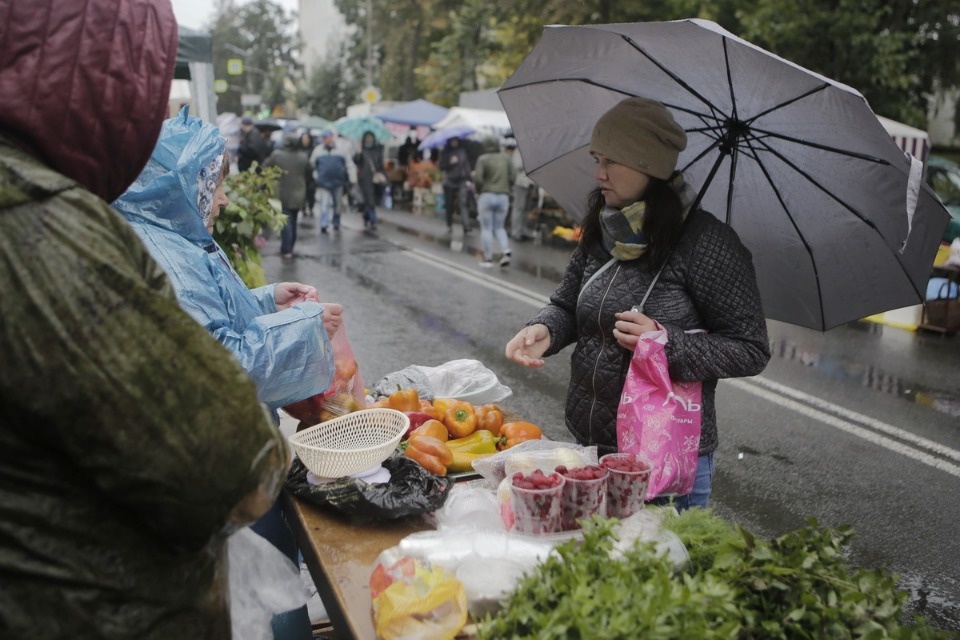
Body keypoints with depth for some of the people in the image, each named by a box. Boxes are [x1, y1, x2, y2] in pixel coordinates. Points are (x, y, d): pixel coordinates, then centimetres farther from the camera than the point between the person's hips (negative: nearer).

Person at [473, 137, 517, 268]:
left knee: (486, 228, 5)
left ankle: (488, 259, 3)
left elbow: (478, 179, -14)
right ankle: (506, 251, -7)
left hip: (486, 196, -3)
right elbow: (512, 177, 1)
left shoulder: (482, 159, -6)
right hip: (503, 197, 4)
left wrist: (480, 190, 5)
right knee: (499, 227, 15)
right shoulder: (506, 158, 5)